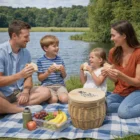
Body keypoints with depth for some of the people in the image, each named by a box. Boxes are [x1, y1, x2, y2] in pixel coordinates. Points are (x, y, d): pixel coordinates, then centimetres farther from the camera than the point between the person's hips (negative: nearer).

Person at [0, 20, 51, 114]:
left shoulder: (26, 53, 5)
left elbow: (28, 77, 7)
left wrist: (25, 91, -13)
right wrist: (20, 75, -26)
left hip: (19, 92, 6)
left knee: (45, 92, -15)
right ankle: (24, 110, -18)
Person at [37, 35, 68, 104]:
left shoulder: (60, 59, 7)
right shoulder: (40, 61, -2)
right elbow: (40, 78, -1)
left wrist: (62, 70, -9)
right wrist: (48, 71, -17)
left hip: (60, 85, 3)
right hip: (47, 86, -2)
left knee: (64, 98, -27)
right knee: (54, 99, -30)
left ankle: (58, 95, 4)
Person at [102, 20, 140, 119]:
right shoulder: (114, 52, -1)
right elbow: (116, 79, 5)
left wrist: (121, 75, -33)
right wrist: (108, 74, -18)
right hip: (119, 92, 5)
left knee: (123, 112, -32)